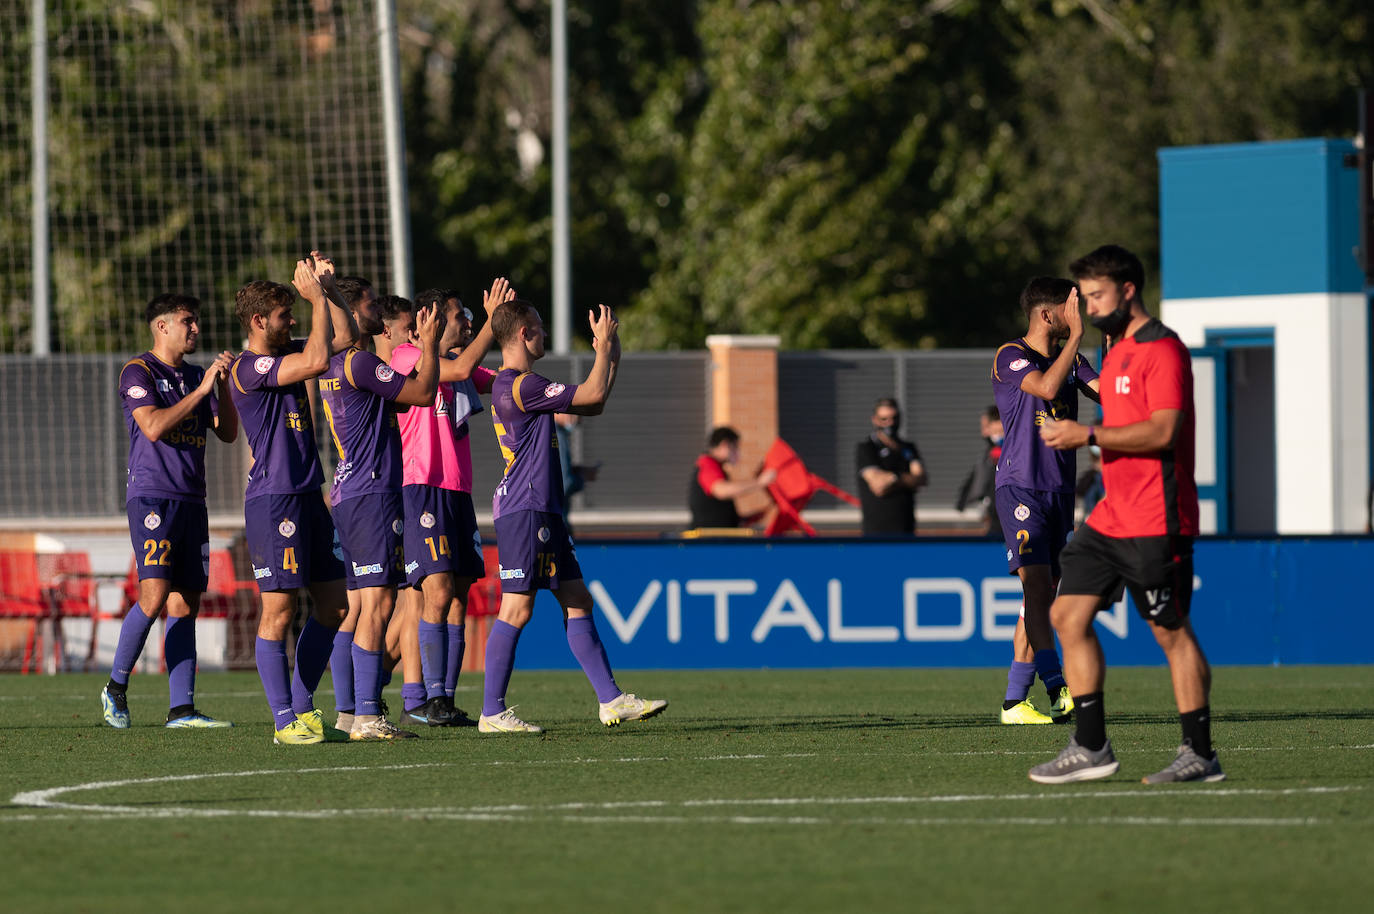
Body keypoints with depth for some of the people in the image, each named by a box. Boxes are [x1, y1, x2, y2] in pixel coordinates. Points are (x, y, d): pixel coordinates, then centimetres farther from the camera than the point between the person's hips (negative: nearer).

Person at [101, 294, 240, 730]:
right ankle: (116, 687, 0)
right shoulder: (138, 372, -3)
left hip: (192, 500, 7)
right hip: (152, 497, -7)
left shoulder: (196, 376, 18)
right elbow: (153, 427, -16)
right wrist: (201, 390, -14)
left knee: (185, 604, 2)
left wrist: (222, 384, 2)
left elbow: (228, 432, 14)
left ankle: (181, 708, 0)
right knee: (154, 595, -17)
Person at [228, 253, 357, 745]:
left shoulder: (284, 354, 14)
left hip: (308, 497, 10)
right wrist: (316, 298, -15)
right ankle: (285, 722, -5)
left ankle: (302, 709, 17)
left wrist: (328, 285, 10)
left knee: (334, 606, 10)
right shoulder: (249, 367, -12)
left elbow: (345, 336, 22)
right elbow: (317, 361, -24)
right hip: (273, 500, -10)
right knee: (278, 611, -7)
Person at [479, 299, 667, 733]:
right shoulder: (521, 386, -15)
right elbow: (592, 395, -14)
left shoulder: (515, 385, 18)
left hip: (545, 512, 11)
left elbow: (592, 404, 25)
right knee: (518, 608, -9)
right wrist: (604, 347, -1)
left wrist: (611, 356, 19)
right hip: (524, 512, -11)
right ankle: (492, 712, -6)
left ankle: (611, 700, 9)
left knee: (577, 601, 8)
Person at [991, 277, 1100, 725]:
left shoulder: (1072, 359, 14)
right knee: (1038, 587, -15)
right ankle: (1058, 690, -21)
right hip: (1020, 487, -7)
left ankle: (1014, 700, 8)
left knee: (1041, 598, 5)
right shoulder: (1010, 356, -8)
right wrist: (1076, 334, -24)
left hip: (1060, 491, 7)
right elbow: (1047, 388, -25)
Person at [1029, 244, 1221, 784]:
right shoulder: (1117, 350, 18)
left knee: (1171, 632, -4)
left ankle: (1200, 755, 3)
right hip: (1111, 516, 10)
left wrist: (1089, 435, -20)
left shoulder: (1162, 349, -12)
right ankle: (1091, 749, 5)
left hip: (1154, 524, -10)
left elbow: (1162, 431, -22)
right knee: (1068, 614, 3)